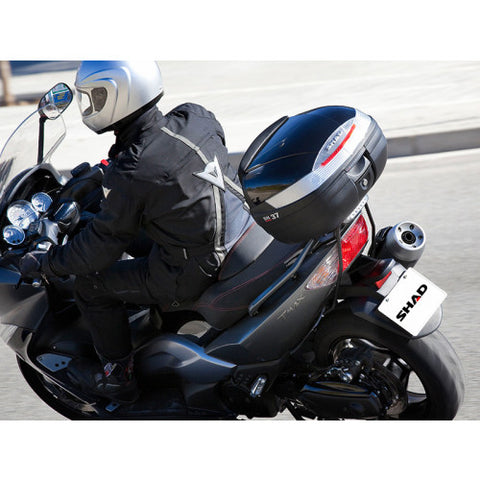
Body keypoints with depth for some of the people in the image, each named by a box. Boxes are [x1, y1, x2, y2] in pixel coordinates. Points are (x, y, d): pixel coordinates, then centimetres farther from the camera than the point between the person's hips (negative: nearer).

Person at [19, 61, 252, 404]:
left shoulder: (130, 173, -22)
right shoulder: (194, 119, -3)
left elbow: (103, 245, -13)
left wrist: (45, 264, 1)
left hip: (193, 272, -8)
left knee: (92, 283, 6)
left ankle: (118, 377, 20)